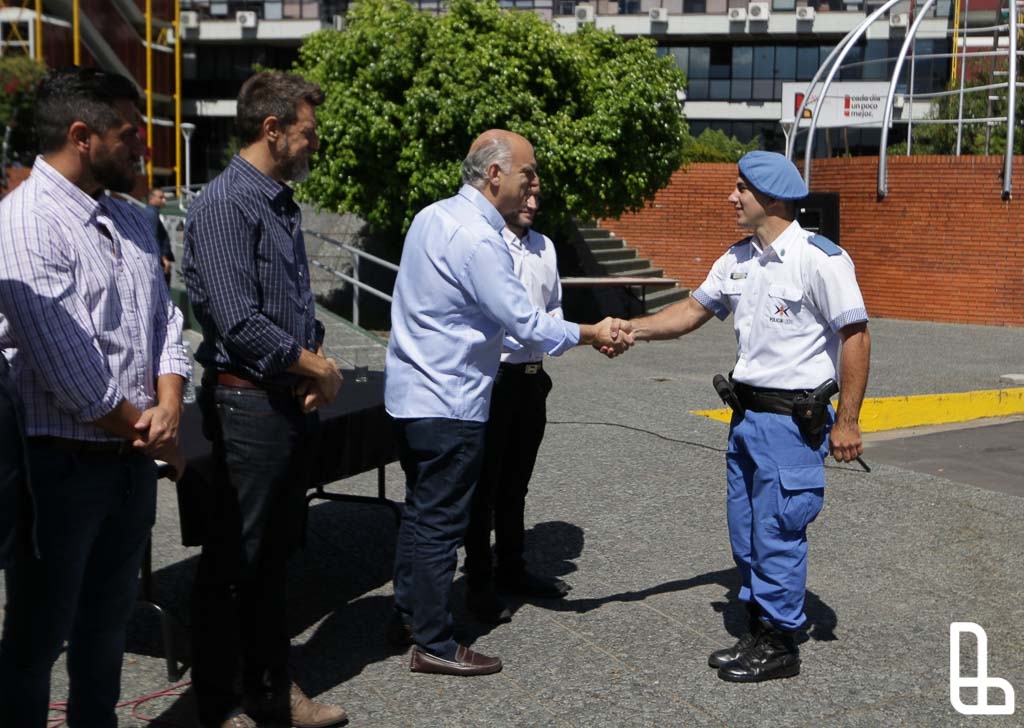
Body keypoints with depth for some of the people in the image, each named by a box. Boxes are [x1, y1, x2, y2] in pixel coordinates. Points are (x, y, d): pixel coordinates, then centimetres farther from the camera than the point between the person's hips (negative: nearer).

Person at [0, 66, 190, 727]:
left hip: (133, 459, 8)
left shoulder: (130, 220, 10)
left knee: (108, 622, 20)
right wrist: (146, 429, -10)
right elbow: (66, 365, -21)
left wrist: (169, 406, -8)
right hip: (62, 465, -8)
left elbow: (165, 318, 10)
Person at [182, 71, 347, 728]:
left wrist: (318, 357, 1)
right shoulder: (225, 205, -15)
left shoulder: (282, 203, 14)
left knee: (277, 553, 17)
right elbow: (238, 323, -23)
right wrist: (315, 368, -11)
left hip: (293, 402, 9)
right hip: (249, 403, -9)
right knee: (235, 559, 2)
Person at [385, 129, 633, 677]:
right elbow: (526, 323, -18)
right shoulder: (478, 239, -21)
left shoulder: (432, 217, 8)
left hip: (410, 392, 10)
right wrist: (592, 334, -5)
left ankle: (408, 613, 33)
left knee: (420, 509, 20)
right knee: (440, 523, 0)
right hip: (448, 402, -10)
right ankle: (434, 645, 10)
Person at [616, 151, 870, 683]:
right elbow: (694, 310, 17)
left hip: (792, 419, -8)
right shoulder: (737, 259, 9)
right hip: (747, 413, 8)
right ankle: (758, 632, 29)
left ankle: (780, 645, 13)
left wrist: (847, 420, -15)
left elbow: (855, 336, -13)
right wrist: (632, 329, 2)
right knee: (744, 530, 15)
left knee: (777, 532, -2)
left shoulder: (820, 259, -14)